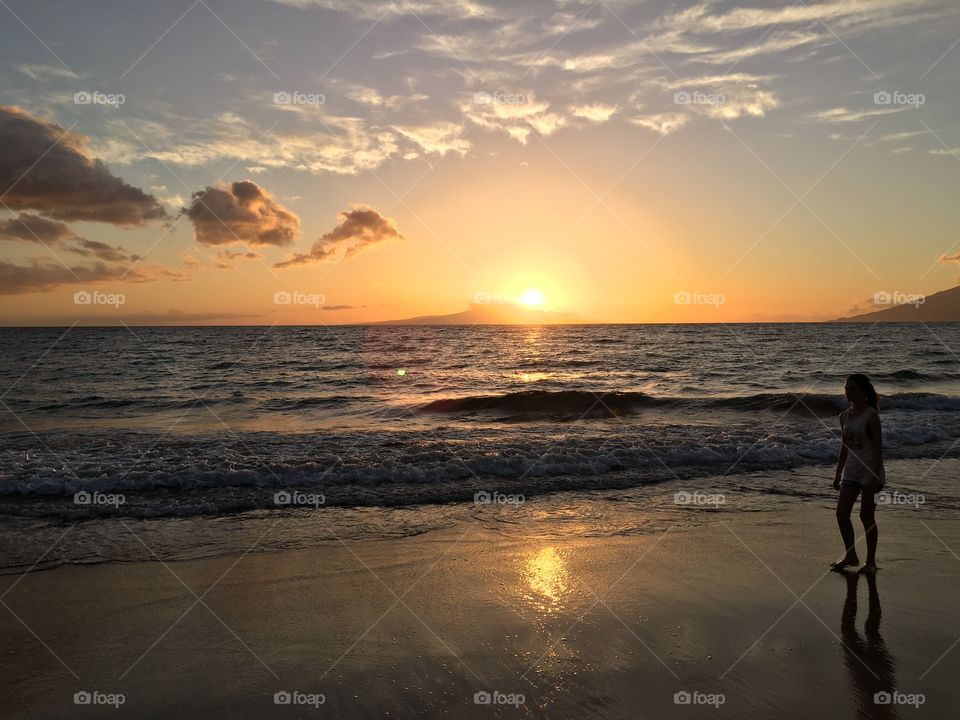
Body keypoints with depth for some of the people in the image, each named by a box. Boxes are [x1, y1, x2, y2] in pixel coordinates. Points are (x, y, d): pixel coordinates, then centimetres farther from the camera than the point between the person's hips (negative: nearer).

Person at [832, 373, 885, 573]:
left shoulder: (871, 416, -12)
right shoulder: (844, 416, 8)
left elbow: (878, 448, -14)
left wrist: (875, 477, -19)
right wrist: (838, 474, 16)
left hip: (869, 470, -6)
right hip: (851, 470, 6)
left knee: (867, 516, 1)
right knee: (841, 513, 2)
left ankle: (871, 561, 16)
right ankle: (850, 555, 18)